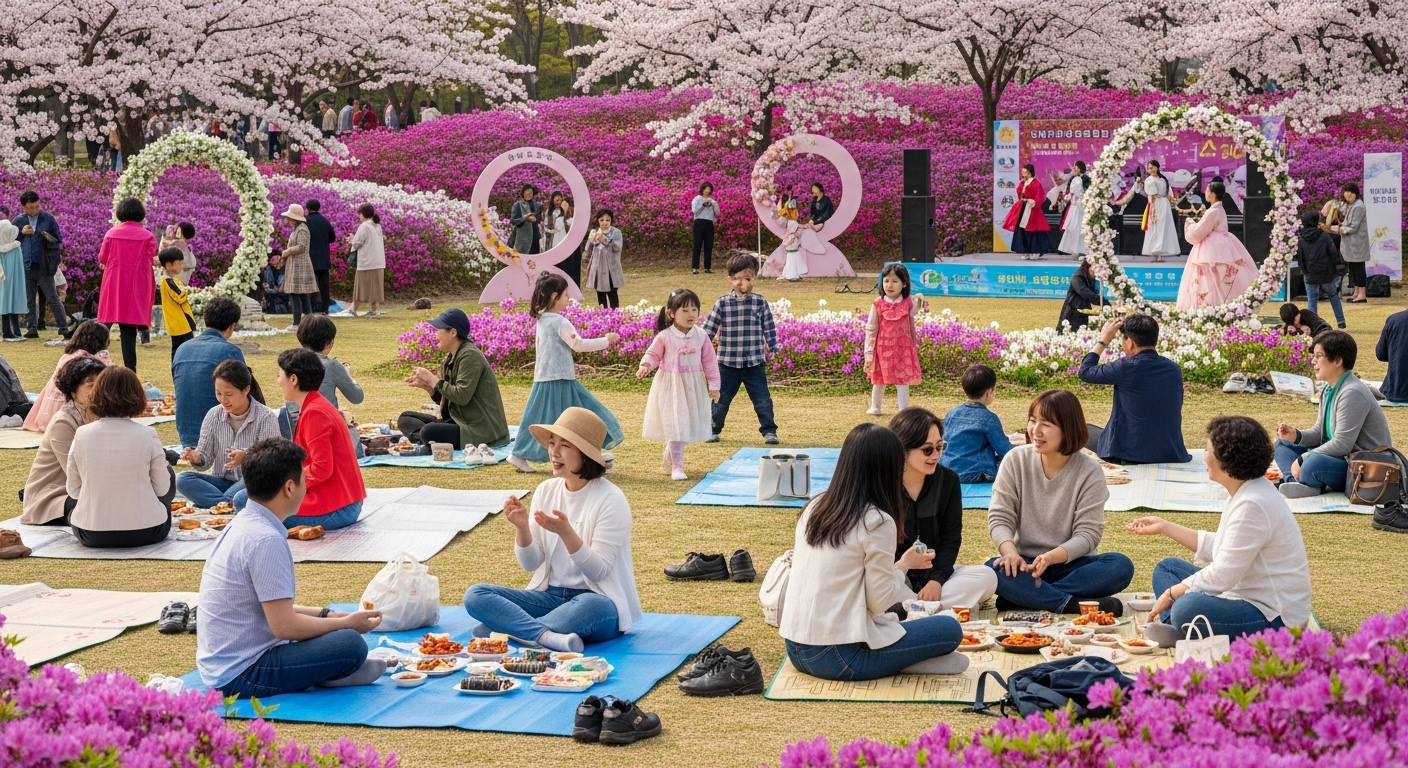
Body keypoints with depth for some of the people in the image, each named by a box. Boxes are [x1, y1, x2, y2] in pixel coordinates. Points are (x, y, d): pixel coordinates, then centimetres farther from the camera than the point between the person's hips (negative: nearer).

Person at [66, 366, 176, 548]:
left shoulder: (81, 435, -6)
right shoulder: (147, 436, -11)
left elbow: (73, 490, 2)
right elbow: (162, 488, -2)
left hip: (91, 536, 1)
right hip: (146, 532, -1)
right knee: (168, 472, 27)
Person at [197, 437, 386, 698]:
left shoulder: (243, 525, 8)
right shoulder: (266, 540, -21)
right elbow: (284, 626, -22)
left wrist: (326, 616, 11)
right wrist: (346, 623, -8)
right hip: (242, 676, -10)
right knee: (350, 644, -21)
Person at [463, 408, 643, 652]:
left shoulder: (610, 500, -11)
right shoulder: (546, 490, 4)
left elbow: (599, 571, -15)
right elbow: (530, 564, 4)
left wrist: (566, 533, -29)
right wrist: (522, 528, -15)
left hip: (597, 601, -6)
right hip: (550, 596, 6)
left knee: (591, 607, -41)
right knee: (475, 595, -15)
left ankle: (506, 628, -27)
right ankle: (548, 636, -35)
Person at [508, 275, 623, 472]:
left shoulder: (542, 320, 11)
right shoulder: (559, 322, -16)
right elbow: (579, 344, -24)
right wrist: (606, 340, -17)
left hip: (544, 379, 9)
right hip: (559, 382, -9)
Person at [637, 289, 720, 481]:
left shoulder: (701, 335, -4)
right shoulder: (664, 336, -11)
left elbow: (709, 361, 2)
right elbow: (653, 354, 1)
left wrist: (714, 385, 1)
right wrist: (645, 366, -21)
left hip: (694, 387, 4)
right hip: (671, 386, -3)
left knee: (687, 426, 12)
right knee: (675, 426, -6)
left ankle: (670, 458, 34)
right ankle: (677, 467, 0)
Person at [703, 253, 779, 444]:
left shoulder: (760, 302, -2)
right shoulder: (723, 303, -4)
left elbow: (769, 328, 5)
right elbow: (709, 328, -1)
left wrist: (771, 349, 3)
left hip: (755, 363, 0)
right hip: (728, 362, 0)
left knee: (762, 398, 2)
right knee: (721, 399, 11)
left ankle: (769, 431, 11)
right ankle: (713, 430, 25)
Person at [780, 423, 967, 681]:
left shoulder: (814, 508, 8)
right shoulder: (877, 522, -12)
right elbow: (879, 601, -9)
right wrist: (905, 565, 8)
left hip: (795, 648, 7)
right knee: (950, 630, 6)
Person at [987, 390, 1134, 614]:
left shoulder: (1089, 471, -8)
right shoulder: (1015, 460, -3)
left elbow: (1088, 533, -12)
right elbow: (1000, 518, -5)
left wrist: (1052, 557, -31)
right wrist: (1010, 552, -27)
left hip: (1072, 563, 0)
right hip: (1026, 564, 0)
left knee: (1120, 566, -29)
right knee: (994, 569, -33)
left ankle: (1024, 598, -30)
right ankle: (1076, 605, -36)